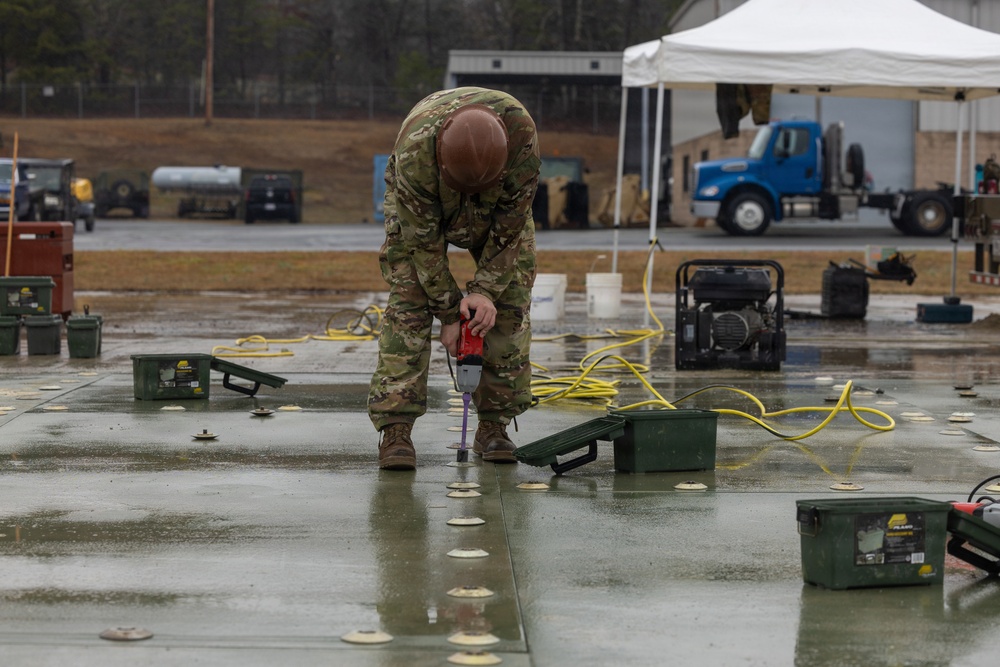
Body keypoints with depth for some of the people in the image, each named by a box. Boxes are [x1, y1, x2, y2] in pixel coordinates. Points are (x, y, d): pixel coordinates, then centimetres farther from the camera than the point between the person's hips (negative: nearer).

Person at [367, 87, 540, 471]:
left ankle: (494, 425, -2)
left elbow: (511, 222, -25)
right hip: (419, 207, -2)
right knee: (408, 303, -17)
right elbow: (423, 240, -30)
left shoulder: (521, 130, -38)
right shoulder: (415, 152, -42)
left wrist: (487, 289, -27)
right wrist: (448, 314, -25)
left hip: (499, 206, 2)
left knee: (510, 304, -9)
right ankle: (395, 430, -19)